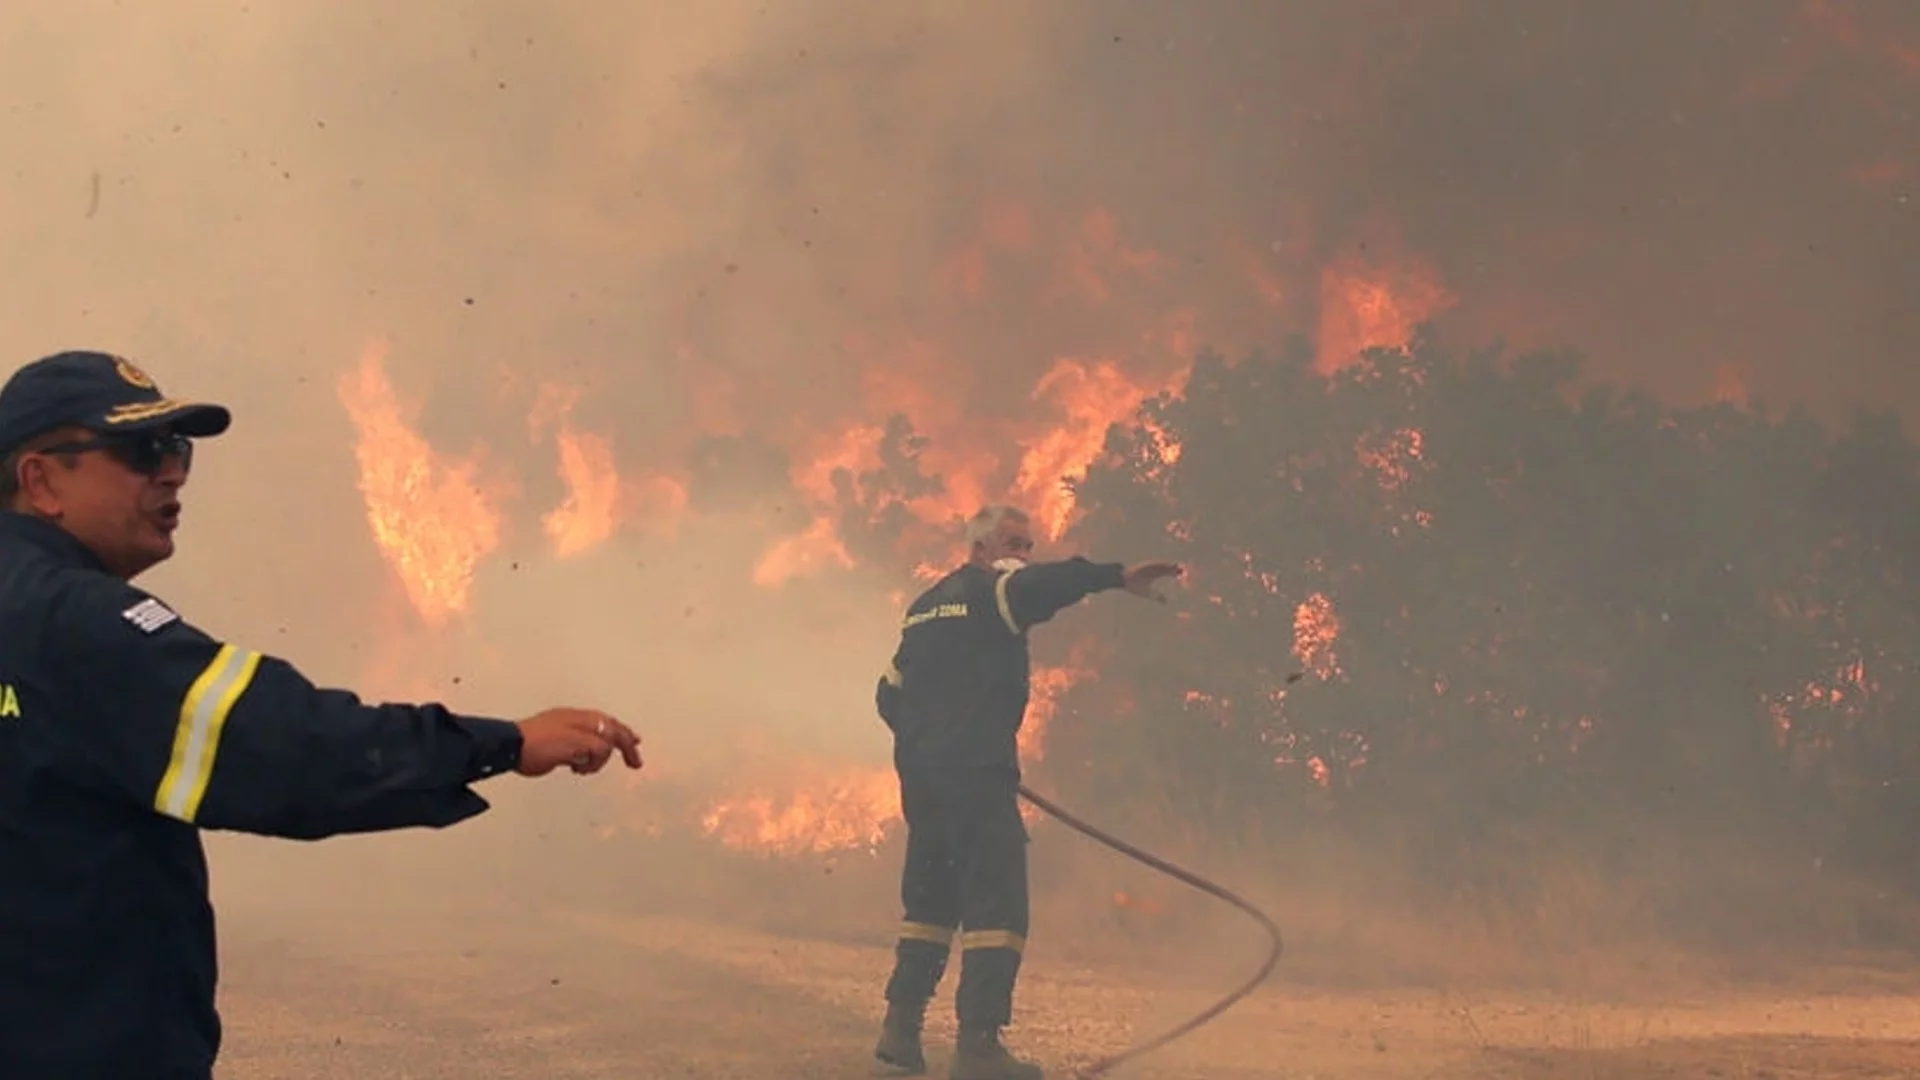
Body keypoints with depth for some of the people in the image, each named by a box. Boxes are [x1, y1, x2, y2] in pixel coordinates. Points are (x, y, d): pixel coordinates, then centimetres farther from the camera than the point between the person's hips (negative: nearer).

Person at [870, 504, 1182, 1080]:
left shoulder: (924, 607, 21)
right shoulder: (987, 593, -4)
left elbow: (891, 694, 23)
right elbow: (1042, 585, -26)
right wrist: (1117, 576, -38)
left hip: (920, 773, 9)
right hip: (976, 773, -9)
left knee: (930, 901, 16)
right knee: (996, 904, -8)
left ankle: (900, 1033, 14)